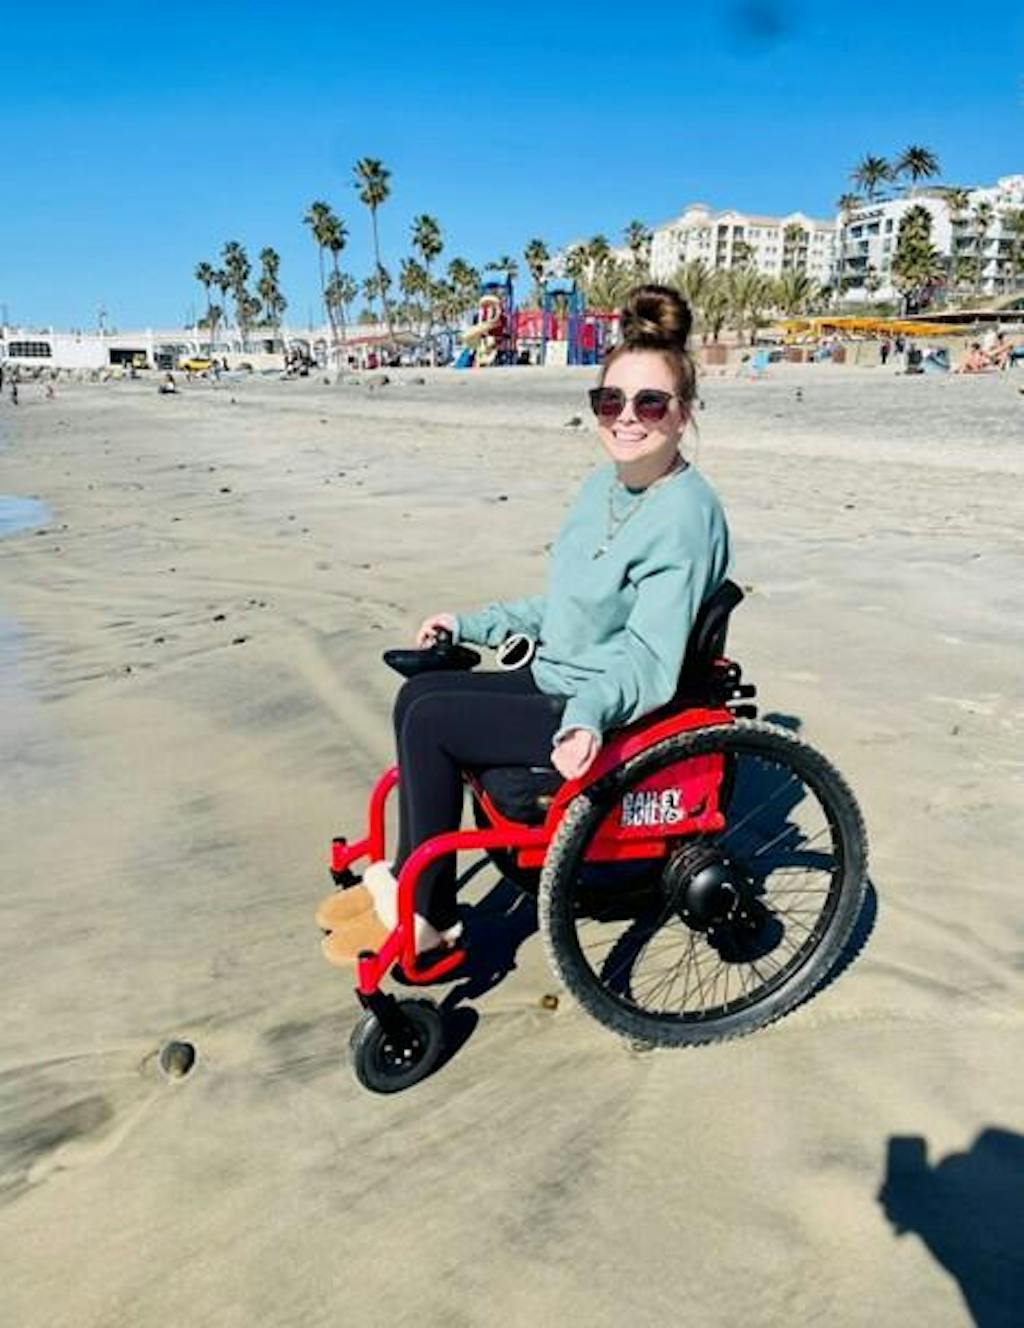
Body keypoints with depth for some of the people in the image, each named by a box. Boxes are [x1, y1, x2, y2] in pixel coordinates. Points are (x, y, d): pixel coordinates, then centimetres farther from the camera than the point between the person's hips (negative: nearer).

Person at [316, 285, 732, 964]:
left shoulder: (686, 514, -20)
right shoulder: (601, 485, 7)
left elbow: (647, 659, -25)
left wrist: (587, 716, -42)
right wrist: (470, 624, 17)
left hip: (620, 713, -9)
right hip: (561, 682, 9)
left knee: (432, 721, -15)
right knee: (418, 691, 0)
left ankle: (426, 913, 3)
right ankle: (409, 877, 9)